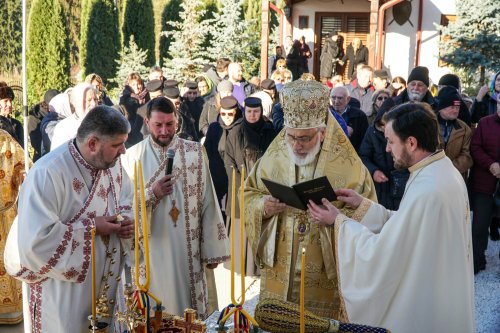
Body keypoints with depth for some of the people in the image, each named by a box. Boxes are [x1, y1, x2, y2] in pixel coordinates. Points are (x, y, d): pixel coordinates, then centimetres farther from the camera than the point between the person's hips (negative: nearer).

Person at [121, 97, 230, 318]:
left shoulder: (195, 152, -1)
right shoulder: (132, 156, -2)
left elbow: (208, 202, 0)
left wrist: (212, 249, 0)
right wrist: (152, 194, -20)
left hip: (188, 248, 1)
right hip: (151, 249, 0)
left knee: (189, 307, 9)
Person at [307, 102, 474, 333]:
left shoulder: (425, 191, -30)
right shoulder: (445, 170, 0)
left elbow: (380, 254, -24)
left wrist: (338, 221, -12)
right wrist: (363, 205, 3)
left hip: (426, 307, -8)